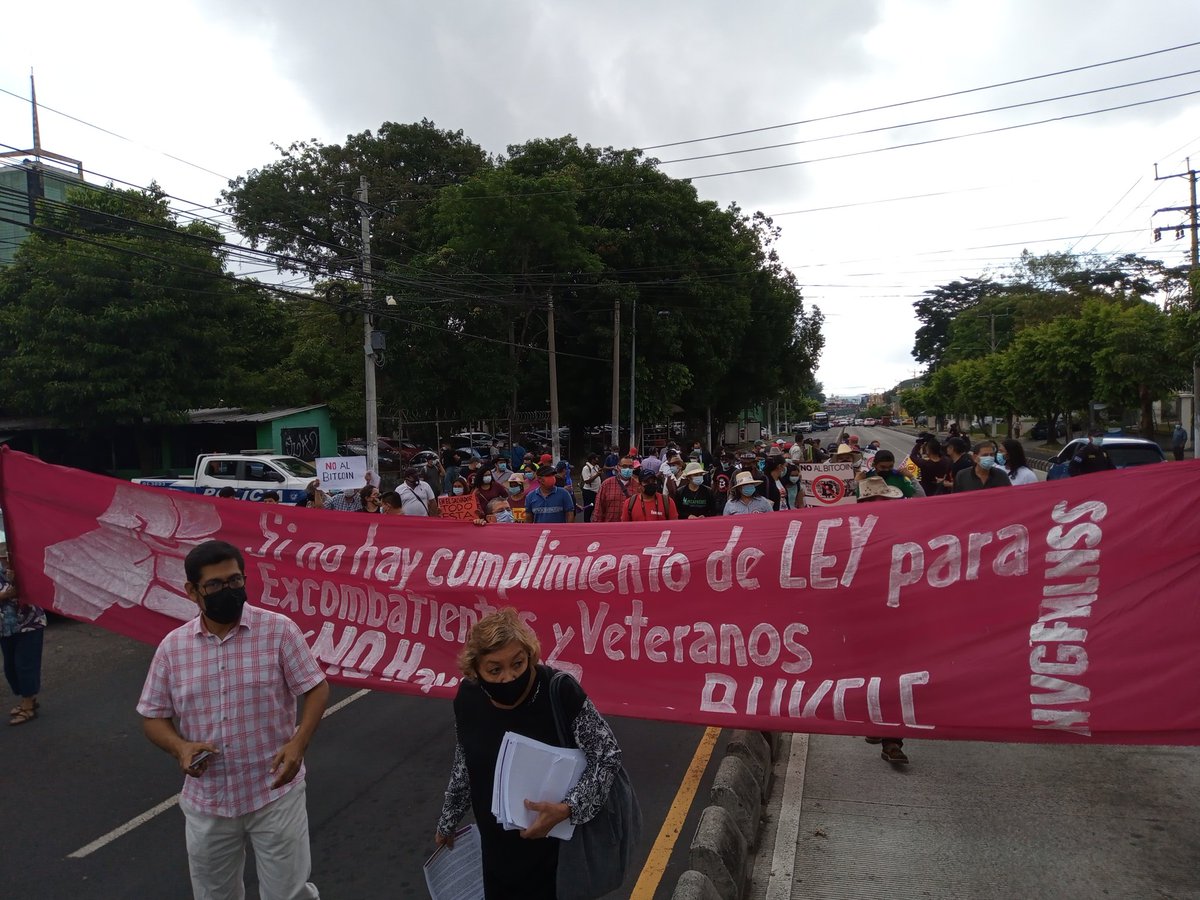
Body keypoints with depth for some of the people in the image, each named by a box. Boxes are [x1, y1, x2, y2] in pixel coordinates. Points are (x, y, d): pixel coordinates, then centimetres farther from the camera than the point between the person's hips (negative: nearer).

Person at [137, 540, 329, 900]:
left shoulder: (279, 630, -11)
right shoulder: (172, 646, -2)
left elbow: (316, 688, -7)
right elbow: (153, 716, 6)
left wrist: (298, 742, -22)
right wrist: (180, 747, -14)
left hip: (275, 793, -3)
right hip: (206, 800, 4)